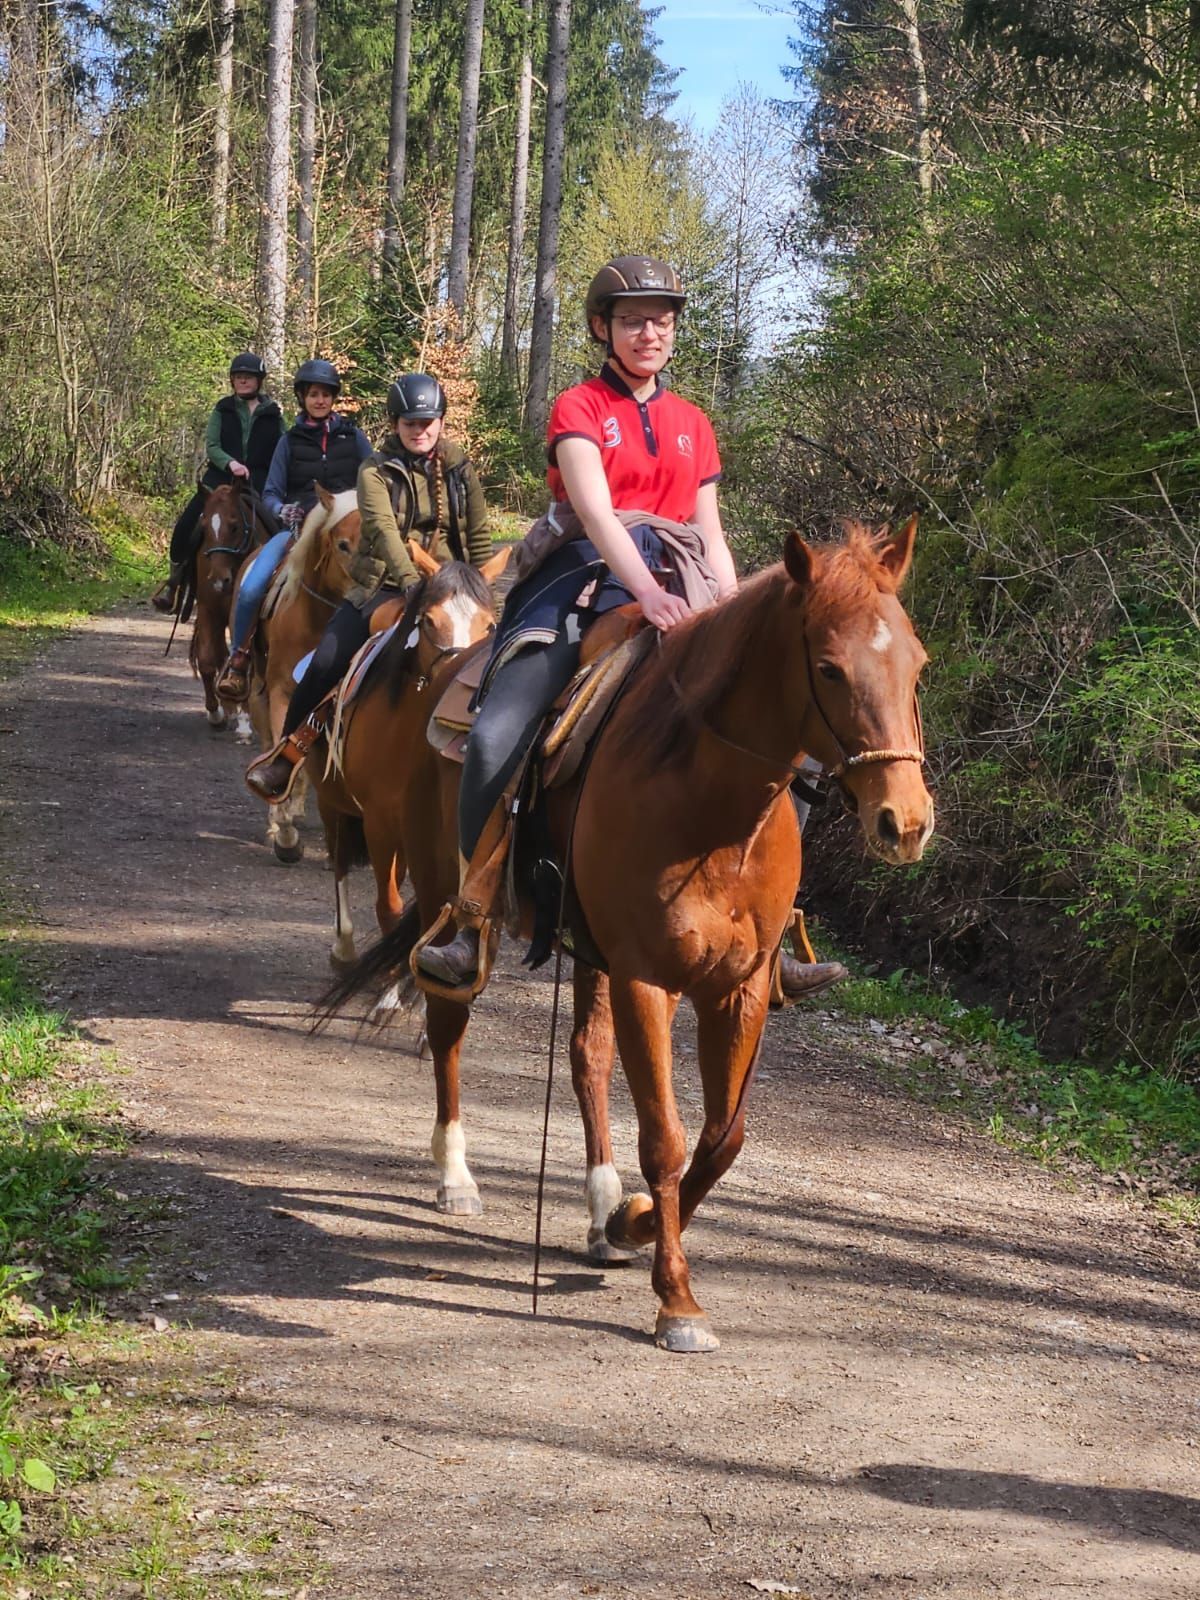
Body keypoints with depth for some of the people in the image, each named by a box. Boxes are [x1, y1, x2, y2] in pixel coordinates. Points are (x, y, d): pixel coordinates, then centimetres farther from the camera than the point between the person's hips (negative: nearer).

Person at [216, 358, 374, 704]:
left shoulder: (353, 437, 10)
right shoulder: (290, 441, 10)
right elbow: (271, 493, 7)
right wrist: (282, 510, -16)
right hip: (297, 527, 0)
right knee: (250, 588, -23)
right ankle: (238, 659, -3)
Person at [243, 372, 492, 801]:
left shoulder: (461, 471, 6)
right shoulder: (376, 471, -1)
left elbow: (479, 540, 9)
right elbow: (383, 526, -19)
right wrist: (410, 580, -35)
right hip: (383, 588, -1)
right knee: (324, 665, -14)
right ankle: (287, 754, 3)